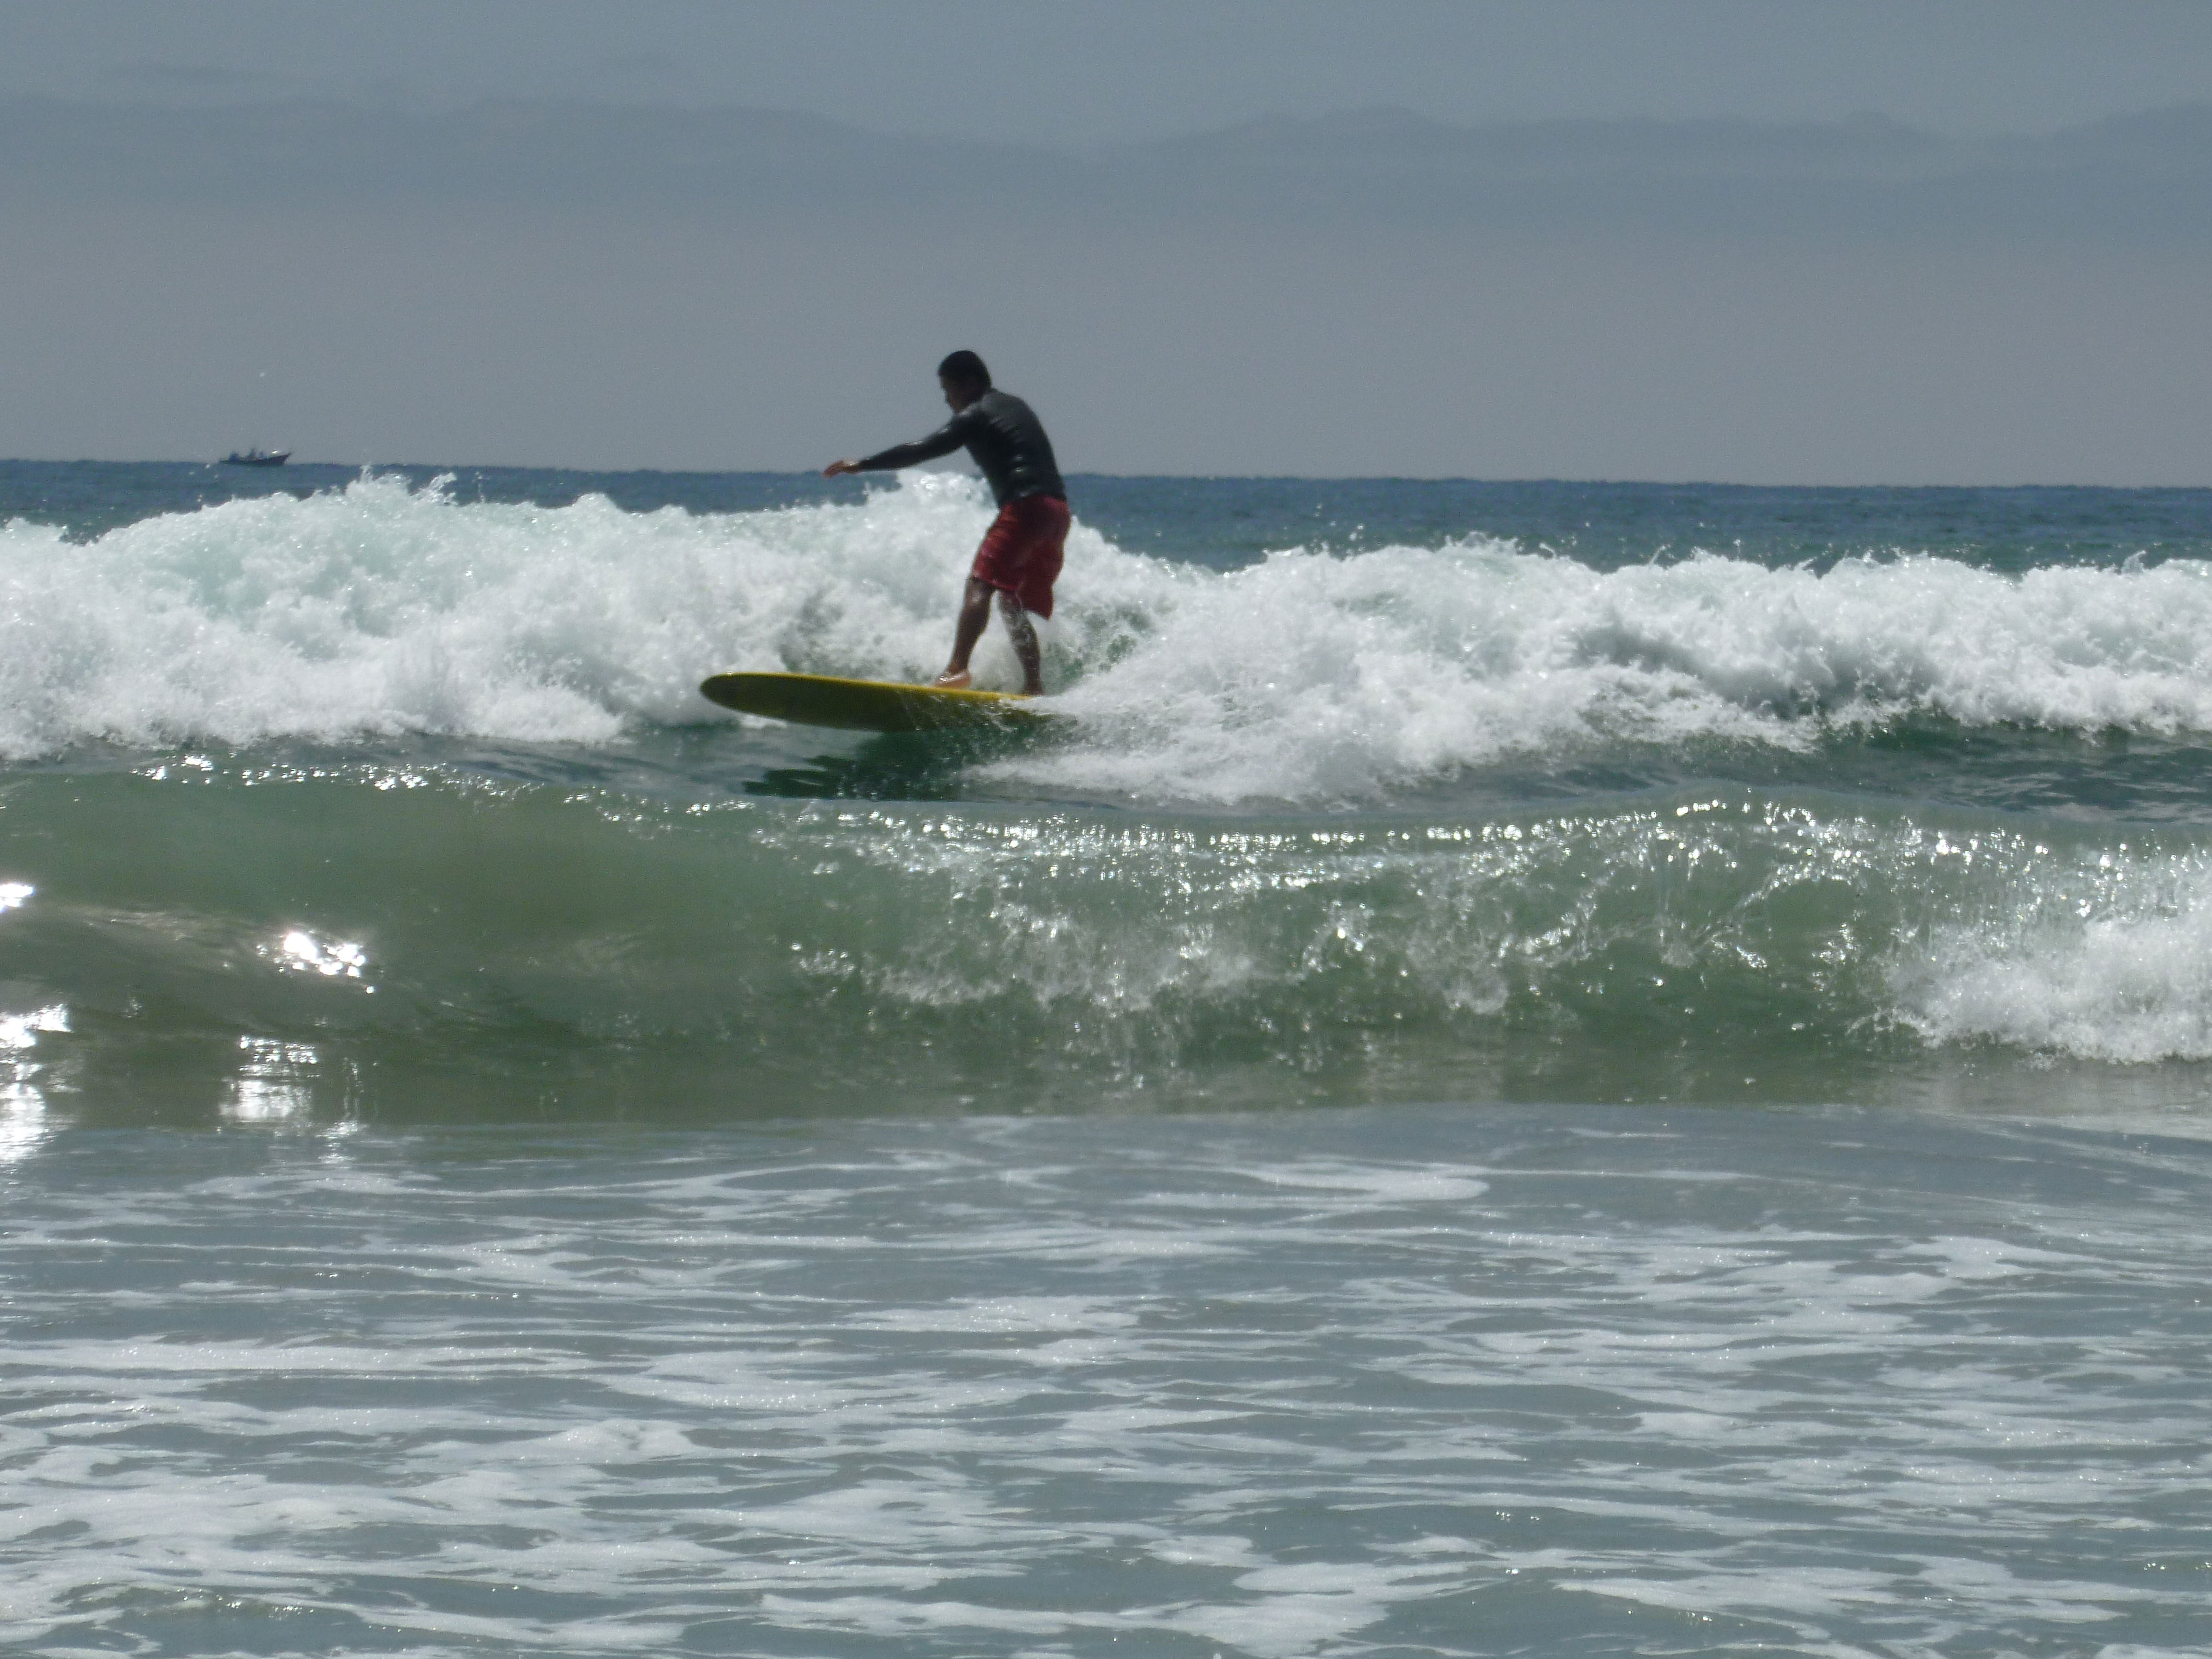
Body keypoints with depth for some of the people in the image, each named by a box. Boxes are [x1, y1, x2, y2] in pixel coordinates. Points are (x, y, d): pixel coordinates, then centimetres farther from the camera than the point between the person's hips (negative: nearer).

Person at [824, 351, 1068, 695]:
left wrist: (861, 465, -5)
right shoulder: (1015, 407, 25)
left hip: (1025, 507, -9)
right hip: (1057, 511, 9)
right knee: (1012, 603, 14)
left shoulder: (976, 416, 1)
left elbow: (923, 450, -6)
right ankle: (1034, 689, 6)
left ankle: (957, 669, -33)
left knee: (980, 586, -17)